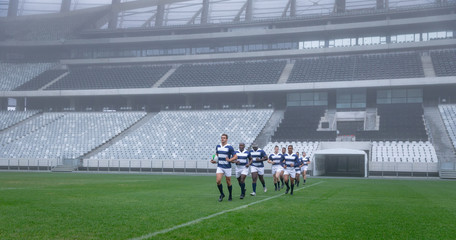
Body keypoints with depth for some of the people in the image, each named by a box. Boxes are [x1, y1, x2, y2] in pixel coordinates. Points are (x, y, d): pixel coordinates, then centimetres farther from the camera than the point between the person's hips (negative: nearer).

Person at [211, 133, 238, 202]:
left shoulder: (229, 147, -10)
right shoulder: (218, 146, 5)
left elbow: (235, 156, -9)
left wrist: (229, 160, -25)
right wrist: (214, 160, 3)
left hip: (227, 167, -3)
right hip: (219, 167, 3)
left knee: (228, 182, 7)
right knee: (218, 181, -13)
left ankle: (230, 196, 27)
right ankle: (222, 194, 8)